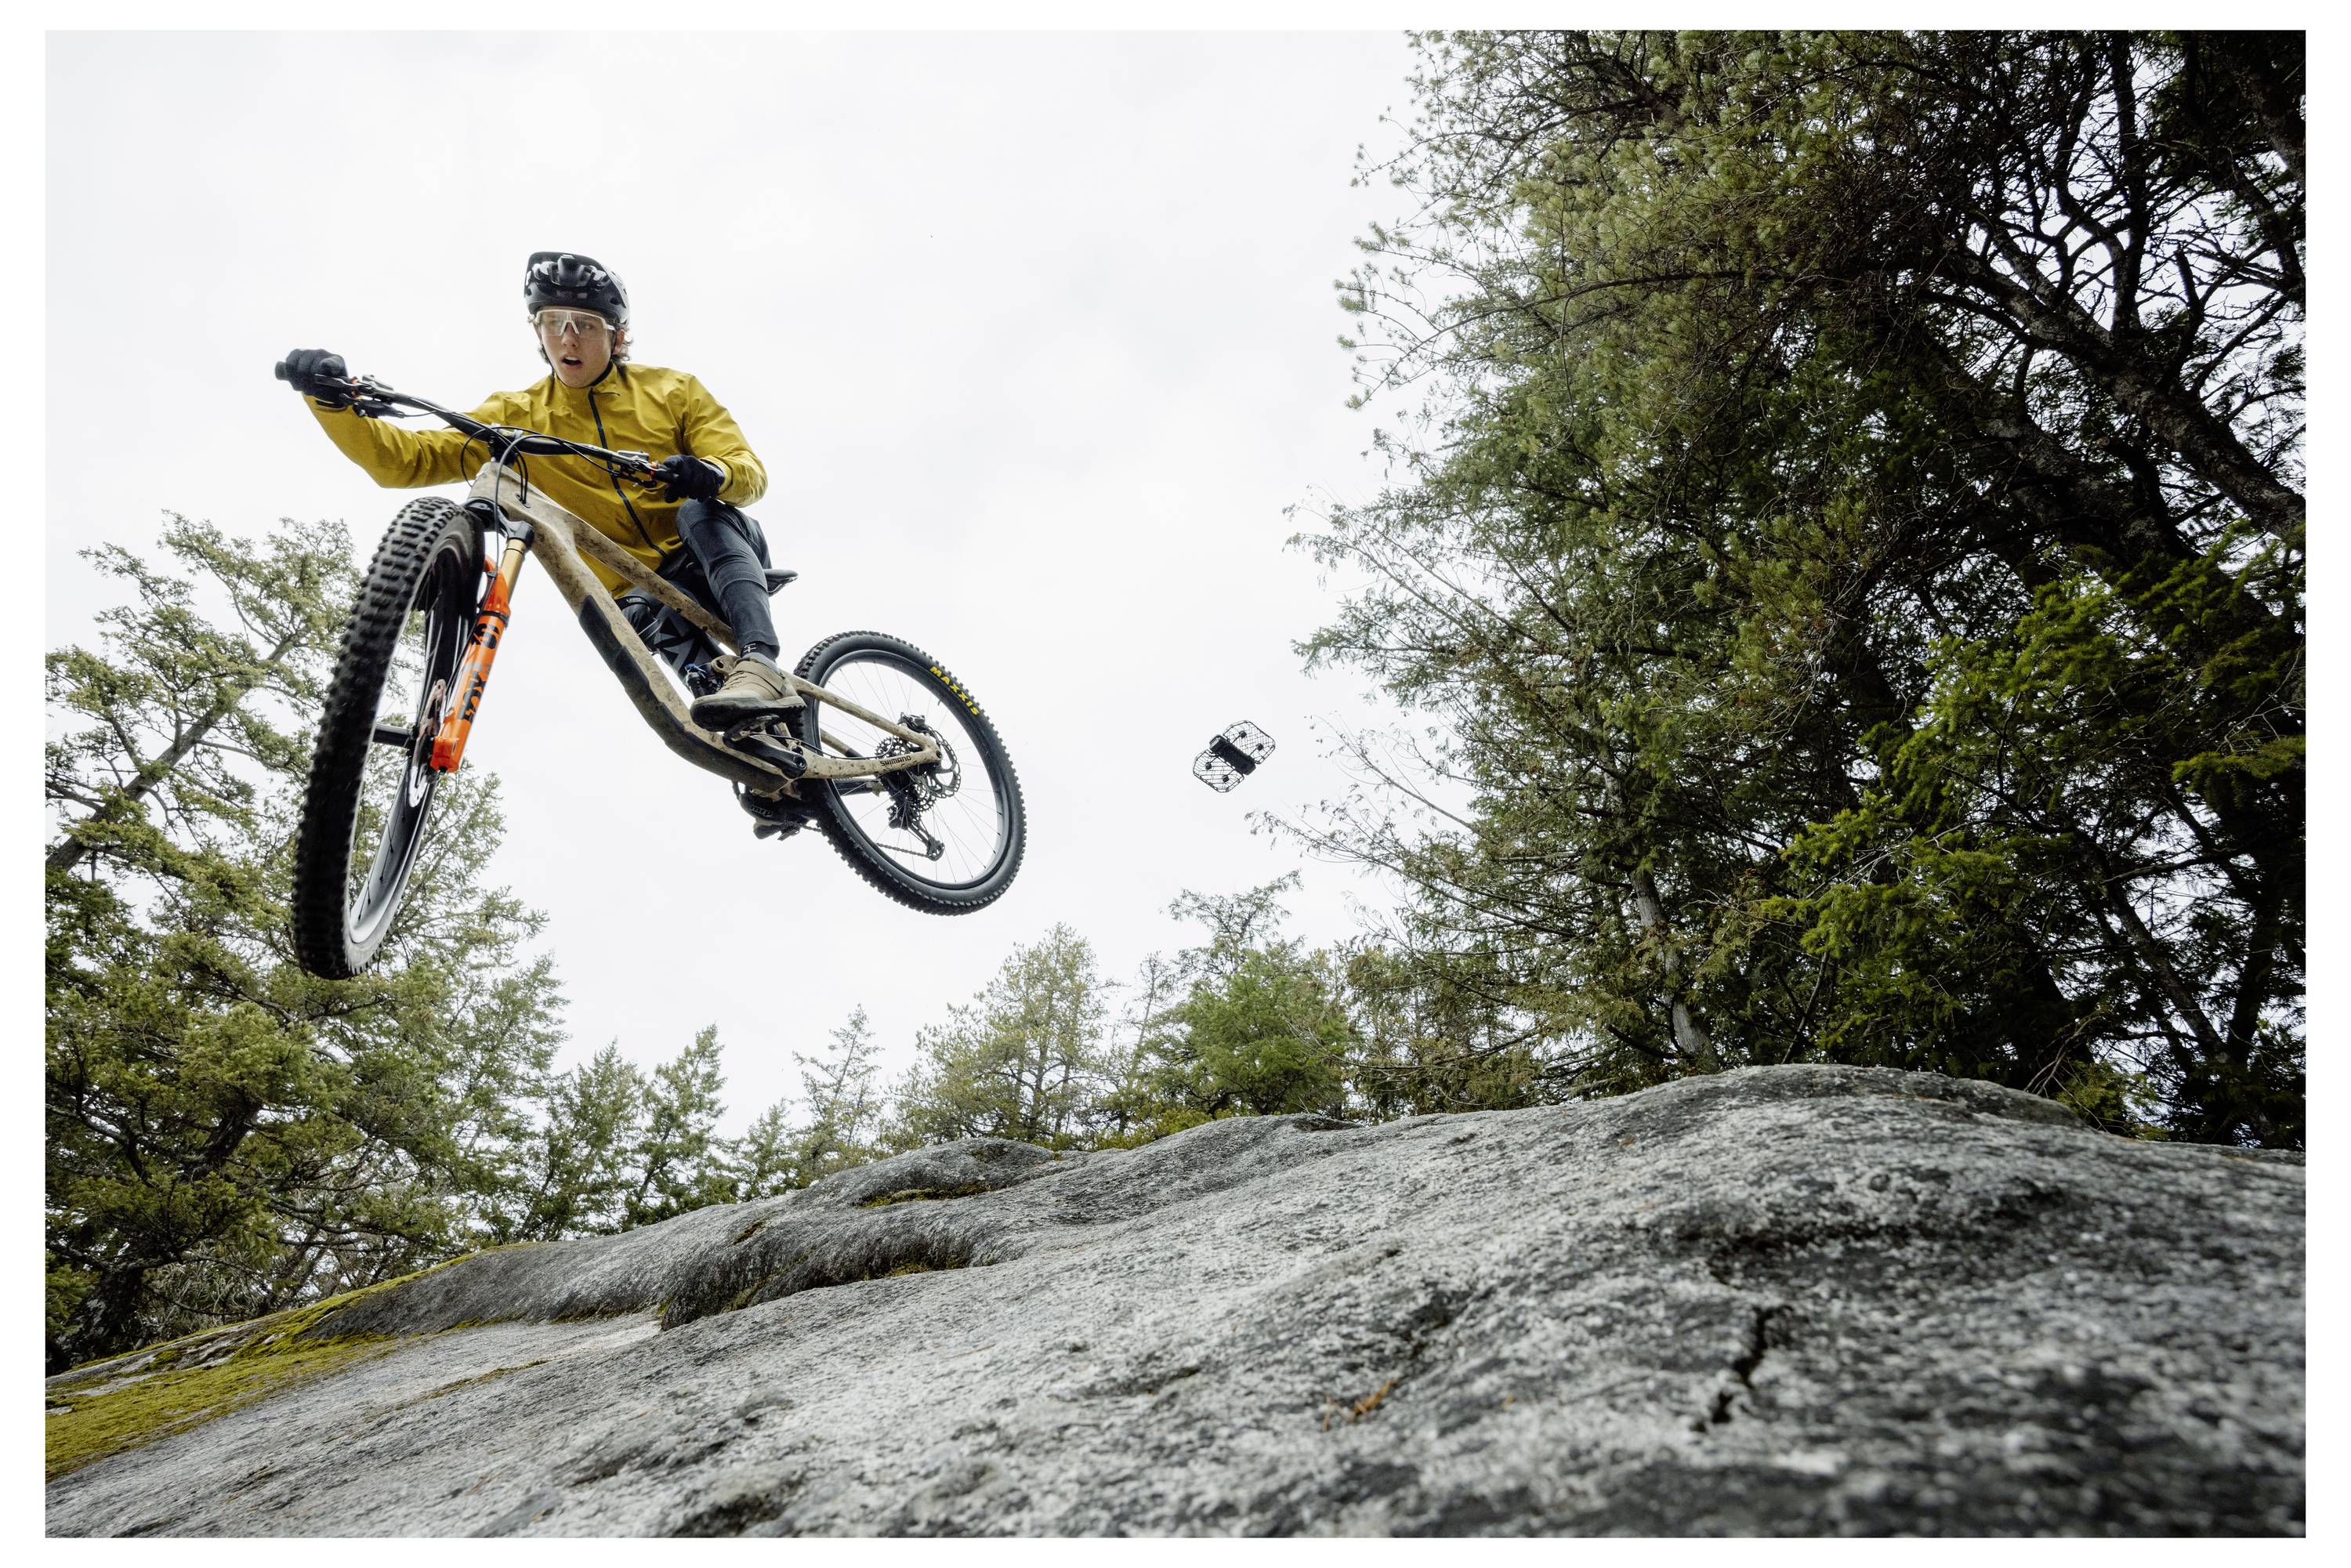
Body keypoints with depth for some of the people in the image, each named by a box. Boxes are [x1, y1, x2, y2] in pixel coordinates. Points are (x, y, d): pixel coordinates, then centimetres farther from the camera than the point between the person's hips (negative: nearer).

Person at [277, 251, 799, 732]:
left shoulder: (672, 390, 4)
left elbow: (750, 472, -8)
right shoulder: (518, 417, 7)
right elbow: (405, 459, 0)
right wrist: (332, 399, -18)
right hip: (642, 590, 1)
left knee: (702, 513, -34)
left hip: (724, 546, -1)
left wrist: (711, 474, -32)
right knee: (639, 618, -33)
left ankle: (761, 665, -48)